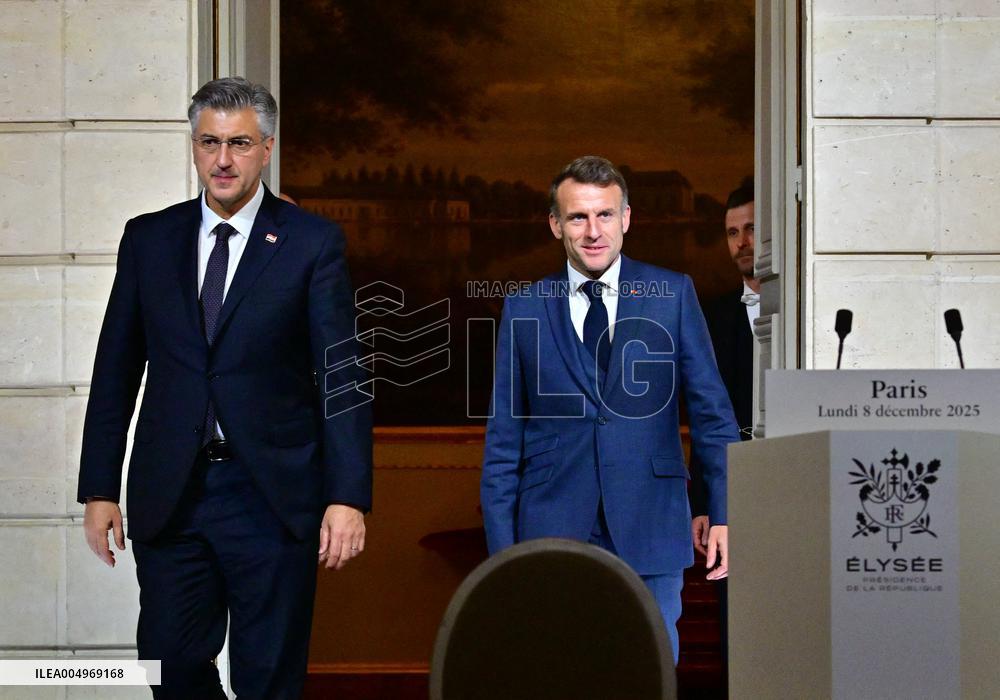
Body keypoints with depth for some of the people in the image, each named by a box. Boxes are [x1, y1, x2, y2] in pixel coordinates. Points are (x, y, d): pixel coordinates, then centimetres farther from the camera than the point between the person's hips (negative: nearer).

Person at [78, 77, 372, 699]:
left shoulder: (313, 243, -1)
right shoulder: (148, 239, 8)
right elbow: (116, 371, 10)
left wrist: (348, 497, -13)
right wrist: (99, 489, 5)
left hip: (272, 496, -3)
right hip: (169, 497, 3)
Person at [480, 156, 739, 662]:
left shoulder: (673, 295, 4)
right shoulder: (524, 309, 6)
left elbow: (712, 412, 6)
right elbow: (503, 442, 8)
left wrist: (725, 514, -1)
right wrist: (502, 548, 2)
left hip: (650, 531, 0)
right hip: (552, 533, 0)